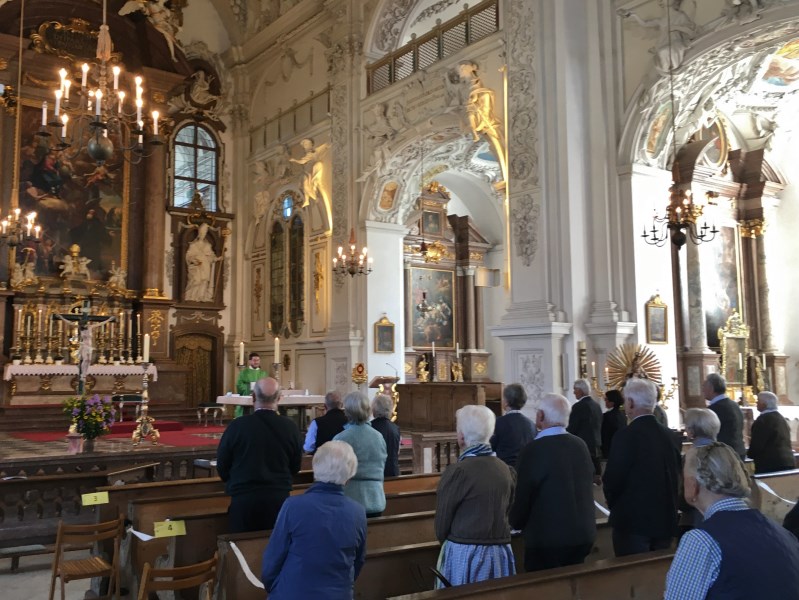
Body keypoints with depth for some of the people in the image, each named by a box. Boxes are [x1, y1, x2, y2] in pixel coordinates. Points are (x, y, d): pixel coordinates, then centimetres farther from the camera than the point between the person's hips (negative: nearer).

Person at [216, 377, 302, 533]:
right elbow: (295, 466, 5)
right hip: (279, 498, 1)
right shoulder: (290, 427, -7)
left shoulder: (237, 425, -11)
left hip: (243, 498, -1)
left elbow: (222, 465, 1)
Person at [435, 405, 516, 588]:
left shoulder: (457, 472, -15)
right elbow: (507, 515, 8)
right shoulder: (507, 470, 0)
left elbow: (441, 524, -7)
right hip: (501, 554, 5)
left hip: (464, 556, -5)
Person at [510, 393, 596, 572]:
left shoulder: (534, 450, -17)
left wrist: (516, 523, 8)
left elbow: (523, 496, -11)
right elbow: (586, 489, 11)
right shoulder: (581, 445, 2)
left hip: (548, 538, -6)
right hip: (584, 535, 7)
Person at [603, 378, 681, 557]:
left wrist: (614, 505, 5)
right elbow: (675, 474, 11)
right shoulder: (667, 435, 3)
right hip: (665, 519, 7)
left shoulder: (626, 436, -17)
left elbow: (612, 480, -14)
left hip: (633, 520, -7)